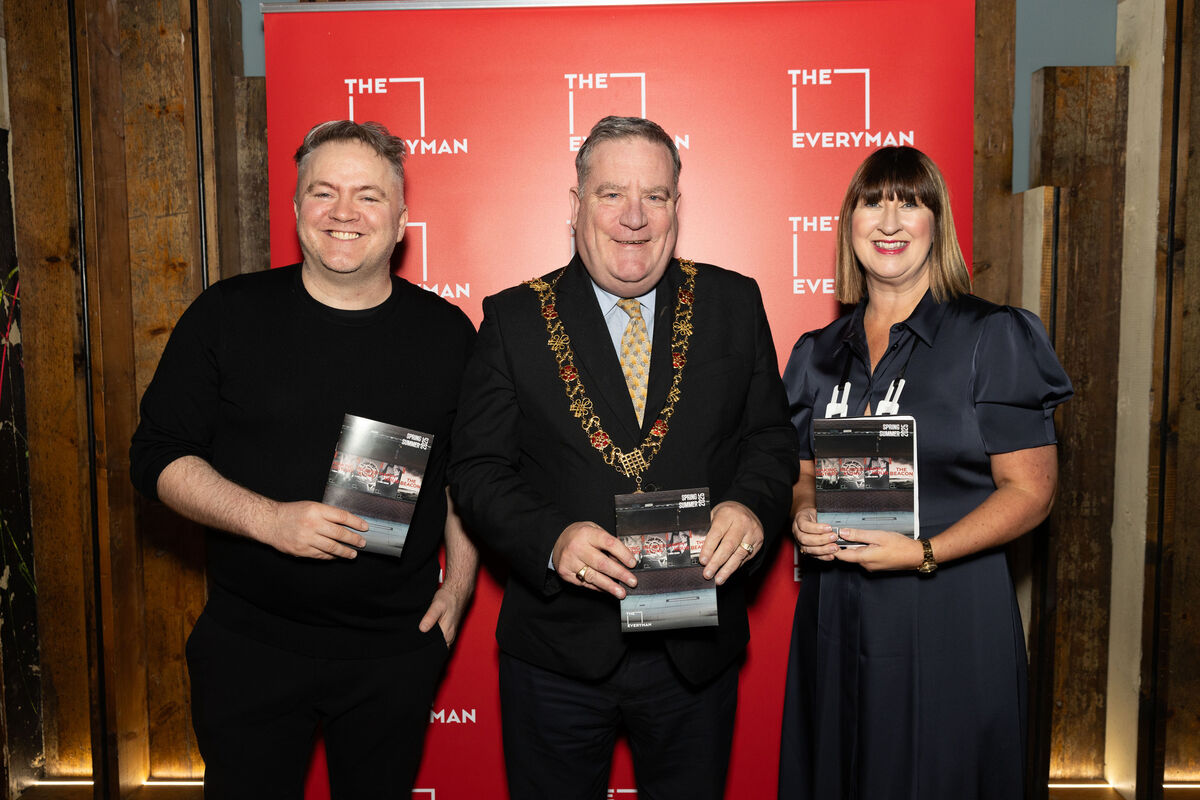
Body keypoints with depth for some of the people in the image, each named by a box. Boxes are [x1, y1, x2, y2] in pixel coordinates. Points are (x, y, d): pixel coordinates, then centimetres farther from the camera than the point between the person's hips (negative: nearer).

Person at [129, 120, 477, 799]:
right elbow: (158, 458, -3)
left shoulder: (446, 333, 0)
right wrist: (268, 519, -18)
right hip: (249, 646, 0)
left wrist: (459, 585, 2)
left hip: (396, 650, 1)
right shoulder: (226, 316, -4)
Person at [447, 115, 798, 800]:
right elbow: (478, 471, -4)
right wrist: (551, 539, -22)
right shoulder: (516, 318, -3)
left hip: (697, 652, 2)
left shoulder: (734, 304, 1)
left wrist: (751, 507, -17)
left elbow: (771, 436, 4)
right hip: (557, 652, -1)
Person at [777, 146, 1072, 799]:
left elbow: (1030, 490, -8)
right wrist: (803, 516, -7)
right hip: (835, 618, 4)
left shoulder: (991, 338, -5)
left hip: (948, 616, -4)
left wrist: (924, 553, -20)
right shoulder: (819, 352, 8)